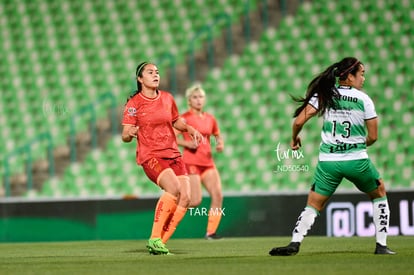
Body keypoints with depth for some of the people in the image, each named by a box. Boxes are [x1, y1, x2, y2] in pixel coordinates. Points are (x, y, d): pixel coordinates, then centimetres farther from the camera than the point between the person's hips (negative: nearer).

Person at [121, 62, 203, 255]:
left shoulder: (167, 98, 10)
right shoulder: (134, 103, -5)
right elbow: (125, 136, -8)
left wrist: (189, 129, 9)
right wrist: (130, 133, -31)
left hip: (173, 154, 6)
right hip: (150, 156, -6)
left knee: (185, 197, -11)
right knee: (174, 188, -30)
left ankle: (159, 243, -2)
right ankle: (154, 238, -23)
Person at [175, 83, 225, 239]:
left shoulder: (210, 119, 12)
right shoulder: (184, 118, -5)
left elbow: (218, 135, 27)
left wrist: (220, 144, 6)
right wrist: (187, 143, -20)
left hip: (208, 162, 6)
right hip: (191, 162, -6)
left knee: (218, 195, -9)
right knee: (195, 201, -14)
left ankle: (211, 232, -2)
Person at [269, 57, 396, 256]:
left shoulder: (324, 94, 2)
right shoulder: (364, 99, -1)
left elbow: (299, 121, -5)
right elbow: (373, 137, 1)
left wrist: (294, 138, 15)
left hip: (328, 161, 1)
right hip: (357, 160, -1)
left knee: (313, 205, 10)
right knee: (379, 194, 22)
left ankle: (294, 243, -12)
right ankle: (381, 245, 15)